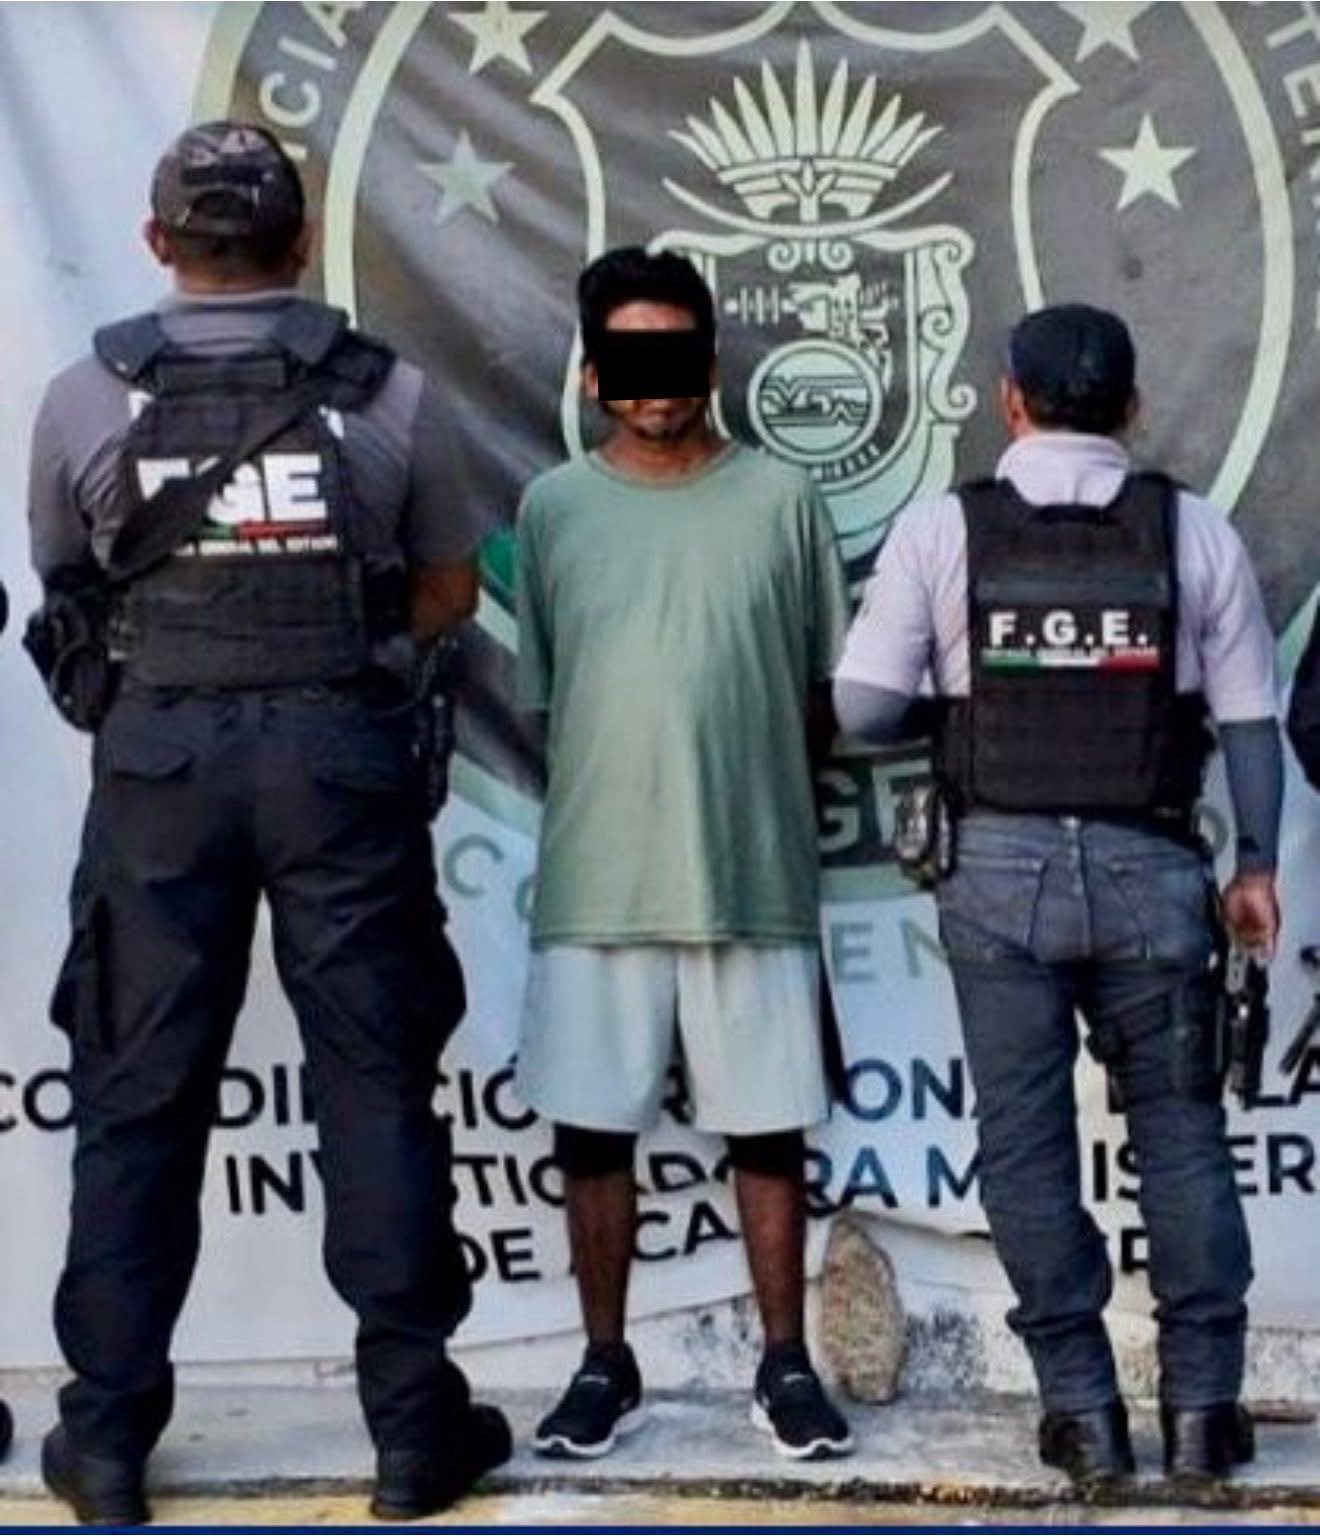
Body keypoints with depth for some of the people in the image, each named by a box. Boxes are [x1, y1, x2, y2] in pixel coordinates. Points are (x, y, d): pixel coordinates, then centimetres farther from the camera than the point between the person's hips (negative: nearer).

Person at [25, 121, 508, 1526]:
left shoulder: (88, 399, -2)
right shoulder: (387, 395, -3)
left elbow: (64, 589, 11)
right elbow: (447, 593, 8)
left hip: (160, 758, 1)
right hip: (341, 750, 0)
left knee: (139, 1096, 9)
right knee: (374, 1082, 7)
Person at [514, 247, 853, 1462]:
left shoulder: (781, 500, 1)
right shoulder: (554, 508, 4)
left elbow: (821, 690, 7)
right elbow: (543, 697, 10)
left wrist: (759, 803, 6)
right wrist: (602, 812, 7)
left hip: (755, 878, -1)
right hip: (596, 885, 1)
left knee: (767, 1131, 7)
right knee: (593, 1131, 6)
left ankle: (786, 1364, 20)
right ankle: (607, 1365, 21)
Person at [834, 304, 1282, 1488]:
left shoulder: (942, 529, -3)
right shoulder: (1195, 530, 0)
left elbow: (861, 708, -3)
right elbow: (1248, 720, 2)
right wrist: (1257, 866, 14)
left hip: (1002, 865, -1)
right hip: (1151, 867, 1)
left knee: (1027, 1139, 9)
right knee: (1179, 1128, 13)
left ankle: (1083, 1407, 12)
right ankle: (1202, 1402, 14)